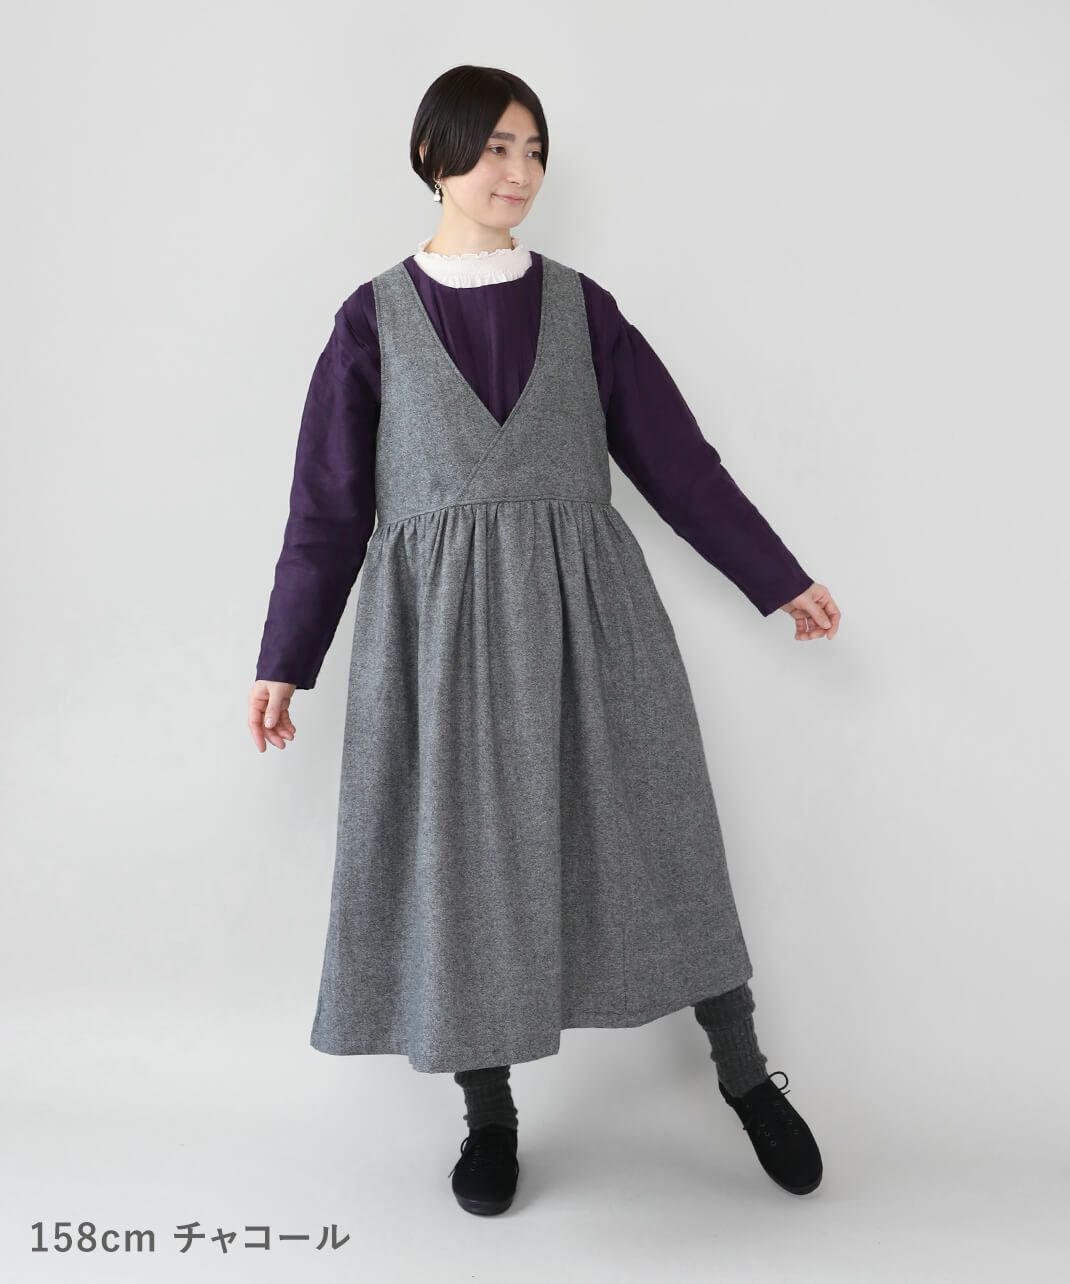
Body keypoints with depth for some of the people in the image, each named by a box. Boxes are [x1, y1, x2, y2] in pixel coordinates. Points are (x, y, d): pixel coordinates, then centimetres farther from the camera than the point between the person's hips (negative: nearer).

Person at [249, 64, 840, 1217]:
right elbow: (329, 501, 5)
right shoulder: (375, 319, 6)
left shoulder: (580, 307, 8)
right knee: (462, 857, 3)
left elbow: (678, 456, 10)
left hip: (582, 607, 1)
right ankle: (488, 1113, 22)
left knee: (650, 836, 5)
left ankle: (745, 1076, 24)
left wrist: (777, 581, 11)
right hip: (441, 621, 0)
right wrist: (283, 660, 3)